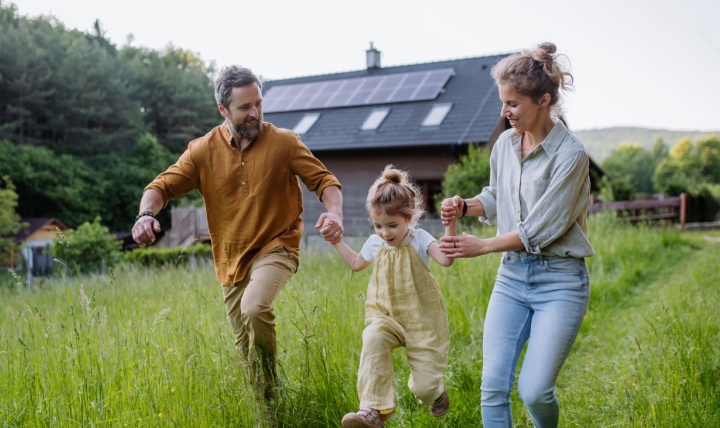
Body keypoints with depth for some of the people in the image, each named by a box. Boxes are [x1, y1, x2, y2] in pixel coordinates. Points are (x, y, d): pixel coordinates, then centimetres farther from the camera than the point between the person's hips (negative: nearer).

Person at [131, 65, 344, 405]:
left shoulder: (284, 142, -7)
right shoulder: (203, 150, -3)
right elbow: (163, 185, -5)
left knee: (255, 307, -33)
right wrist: (146, 213, -27)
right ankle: (255, 402, 39)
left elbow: (324, 180, -7)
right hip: (231, 259, 3)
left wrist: (334, 212, -28)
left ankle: (268, 389, -10)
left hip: (275, 247, -3)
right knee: (245, 347, 13)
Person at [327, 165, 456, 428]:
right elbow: (356, 263, 23)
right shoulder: (375, 243, 3)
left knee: (425, 386, -4)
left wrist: (450, 224, -37)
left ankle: (435, 394, 38)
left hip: (420, 318, -3)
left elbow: (446, 259, -29)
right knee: (373, 338, -34)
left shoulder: (419, 239, -11)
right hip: (386, 316, 3)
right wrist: (337, 241, 15)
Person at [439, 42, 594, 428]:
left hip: (559, 279, -5)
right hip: (512, 274, 6)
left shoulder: (570, 155, -15)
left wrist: (481, 246, -10)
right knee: (493, 385, -1)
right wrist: (465, 206, 0)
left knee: (534, 390, -6)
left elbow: (540, 230, -16)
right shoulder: (505, 143, 5)